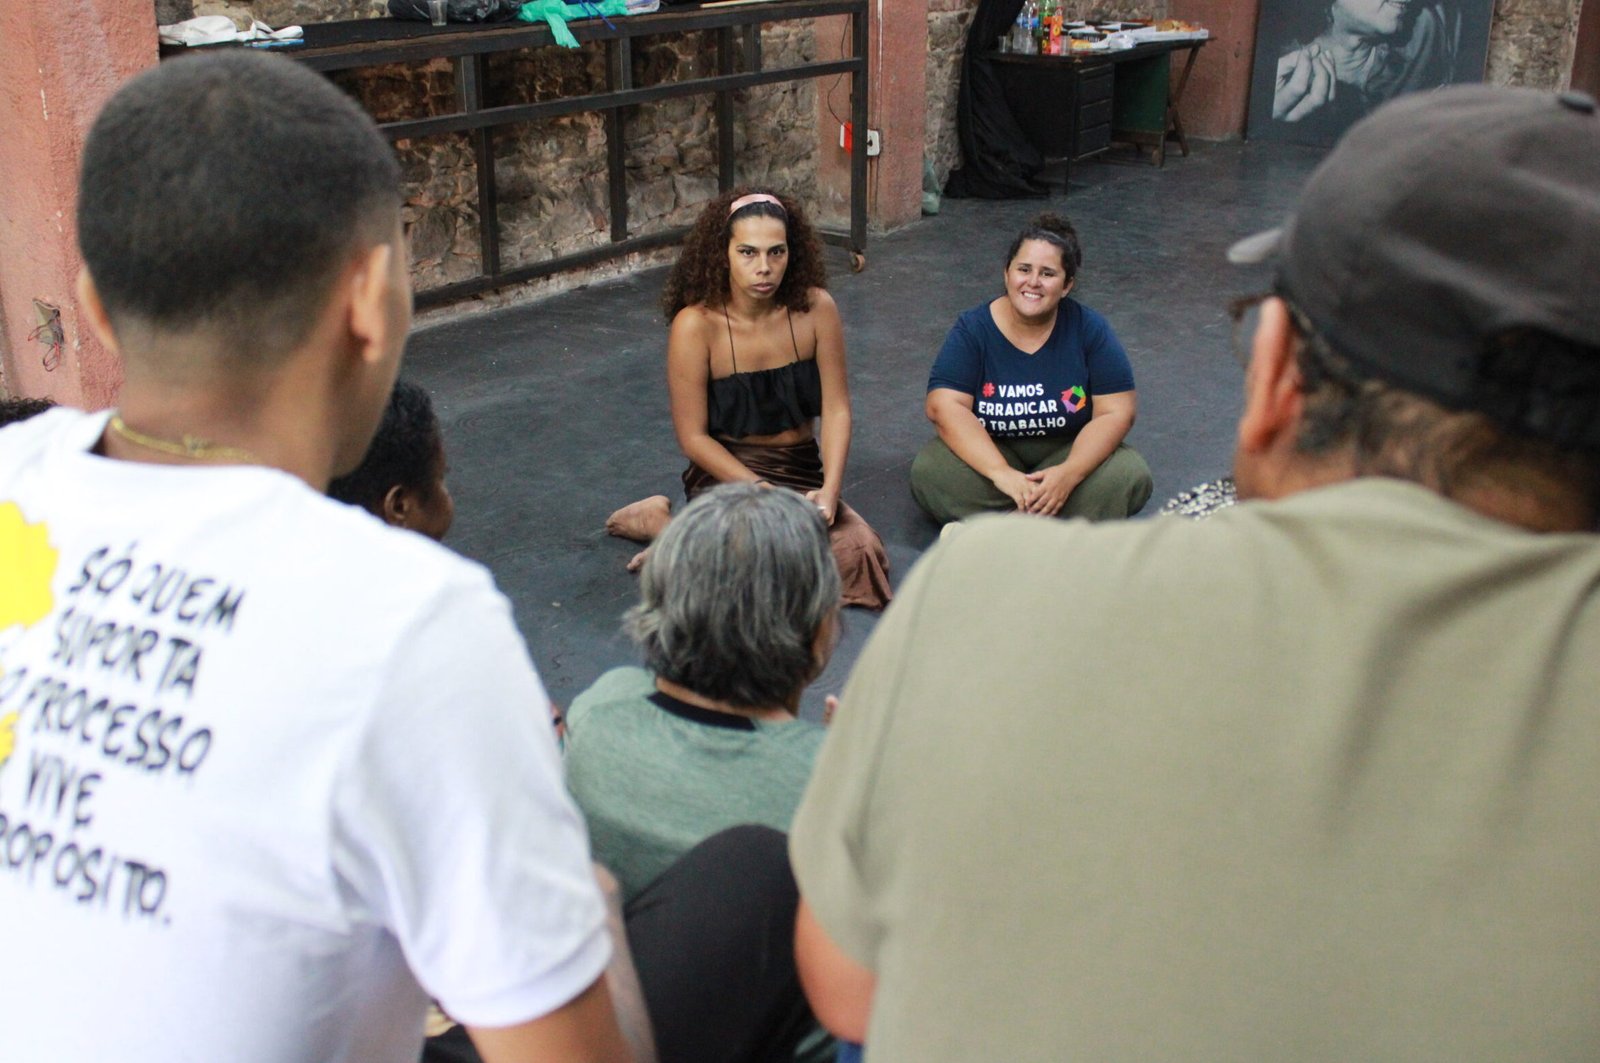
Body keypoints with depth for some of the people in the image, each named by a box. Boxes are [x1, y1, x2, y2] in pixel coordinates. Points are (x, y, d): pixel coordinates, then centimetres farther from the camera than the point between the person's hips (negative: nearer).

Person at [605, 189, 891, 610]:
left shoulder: (816, 308, -6)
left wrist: (829, 490, -18)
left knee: (859, 552, -21)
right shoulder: (696, 325, -14)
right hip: (725, 472, -4)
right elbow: (693, 437, -11)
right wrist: (763, 493, -19)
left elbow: (836, 409, -4)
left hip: (803, 473, 5)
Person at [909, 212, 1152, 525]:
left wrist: (1069, 474, -28)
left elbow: (1115, 413, -10)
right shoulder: (973, 329, -9)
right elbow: (945, 407, -20)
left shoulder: (1089, 329, -6)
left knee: (1130, 477, -28)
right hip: (988, 450, -1)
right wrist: (1001, 473, -33)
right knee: (929, 473, -30)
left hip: (1068, 451, 1)